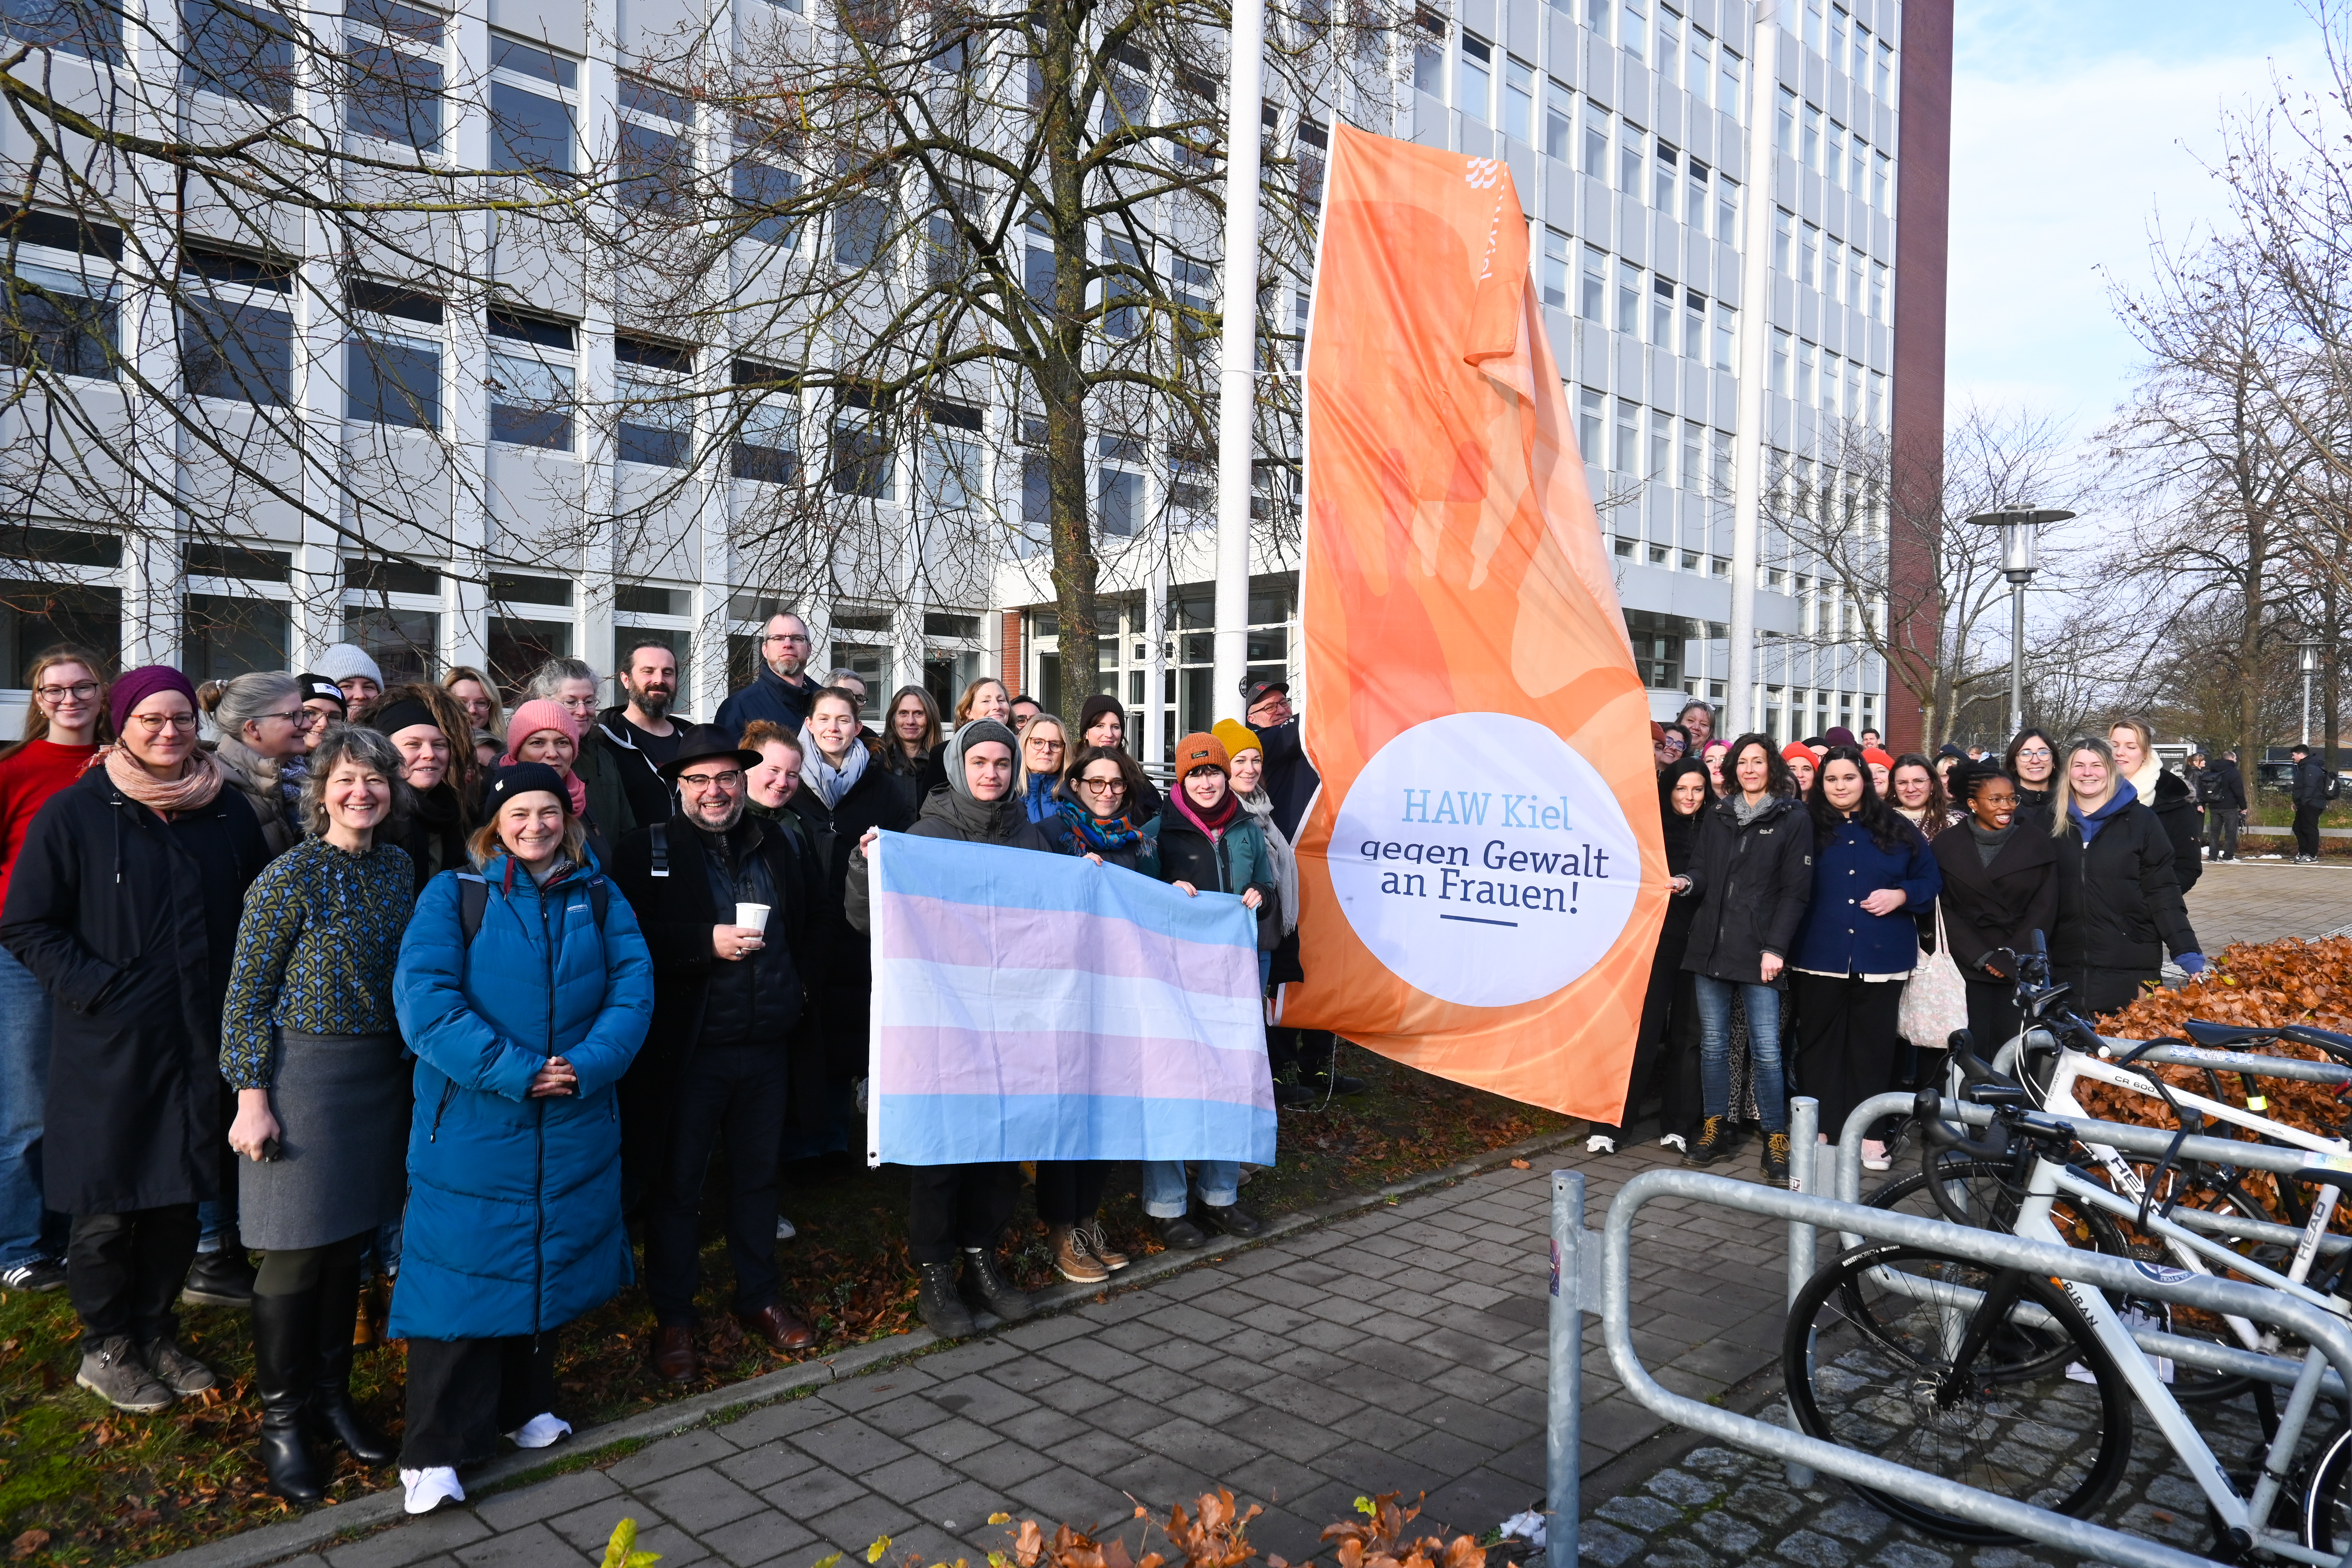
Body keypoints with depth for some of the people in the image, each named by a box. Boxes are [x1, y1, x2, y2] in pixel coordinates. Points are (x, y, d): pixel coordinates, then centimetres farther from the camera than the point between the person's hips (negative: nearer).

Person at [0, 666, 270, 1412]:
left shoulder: (229, 813, 6)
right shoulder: (74, 813, -5)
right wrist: (95, 987, -14)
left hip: (201, 1043, 4)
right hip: (109, 1049, -3)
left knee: (181, 1197, 12)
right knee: (108, 1208, 6)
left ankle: (155, 1330, 30)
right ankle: (106, 1348, 24)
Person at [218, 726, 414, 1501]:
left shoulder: (397, 867, 5)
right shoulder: (290, 875, -11)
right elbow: (246, 995, -9)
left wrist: (411, 1071, 12)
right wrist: (252, 1096, -12)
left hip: (379, 1073, 5)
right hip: (304, 1068, -5)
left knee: (348, 1243, 15)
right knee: (296, 1253, 3)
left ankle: (332, 1396, 30)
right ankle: (282, 1421, 19)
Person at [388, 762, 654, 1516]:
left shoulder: (599, 899, 5)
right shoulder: (454, 896, -5)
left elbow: (633, 991, -4)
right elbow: (423, 1000, -16)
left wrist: (589, 1066, -19)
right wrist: (515, 1073, -21)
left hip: (574, 1128, 4)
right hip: (472, 1130, -3)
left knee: (548, 1264, 16)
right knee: (462, 1274, 0)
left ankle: (524, 1405, 36)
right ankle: (433, 1450, 14)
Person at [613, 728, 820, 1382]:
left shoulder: (775, 844, 10)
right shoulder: (648, 849, -4)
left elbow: (804, 930, 16)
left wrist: (799, 996, 8)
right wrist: (708, 942, -21)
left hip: (767, 1049, 4)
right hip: (687, 1051, -4)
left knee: (758, 1175, 17)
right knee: (676, 1185, 8)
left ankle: (760, 1299, 32)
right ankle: (673, 1317, 23)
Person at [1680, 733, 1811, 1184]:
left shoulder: (1793, 818, 2)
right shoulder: (1716, 816, 14)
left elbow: (1796, 889, -3)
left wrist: (1775, 948, -10)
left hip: (1757, 954, -4)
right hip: (1710, 946, 4)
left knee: (1766, 1051, -5)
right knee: (1713, 1044, 9)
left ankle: (1776, 1141, 7)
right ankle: (1714, 1130, 19)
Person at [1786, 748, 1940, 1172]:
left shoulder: (1898, 832, 7)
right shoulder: (1807, 829, 3)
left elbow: (1930, 879, 12)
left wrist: (1901, 895, -8)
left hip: (1881, 958, 1)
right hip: (1819, 957, -1)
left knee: (1873, 1046, 7)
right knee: (1819, 1043, 4)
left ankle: (1869, 1133, 15)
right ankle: (1822, 1130, 13)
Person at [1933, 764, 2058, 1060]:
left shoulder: (2038, 844, 6)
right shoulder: (1947, 847, 5)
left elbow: (2044, 908, 2)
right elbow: (1945, 910, 1)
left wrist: (2010, 958, -7)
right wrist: (1982, 957, -8)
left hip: (2020, 968, 0)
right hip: (1968, 968, 0)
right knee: (1973, 1052, -6)